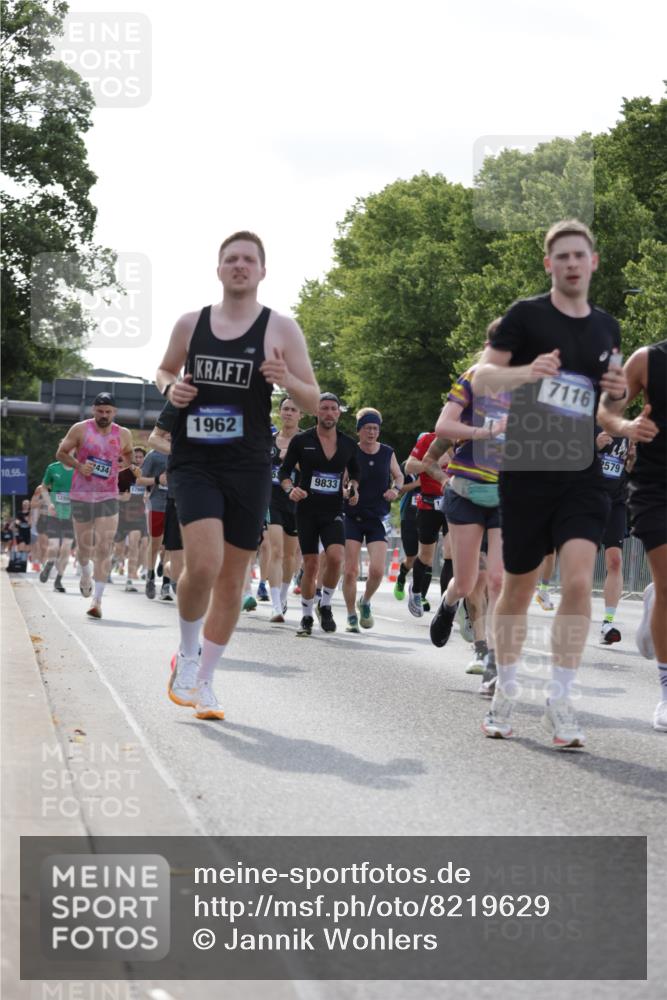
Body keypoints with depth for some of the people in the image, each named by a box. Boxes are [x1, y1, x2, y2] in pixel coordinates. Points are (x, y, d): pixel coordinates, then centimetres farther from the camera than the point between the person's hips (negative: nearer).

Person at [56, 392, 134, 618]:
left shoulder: (123, 435, 3)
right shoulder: (80, 429, -2)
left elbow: (129, 455, 21)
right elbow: (61, 453, 5)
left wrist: (125, 463, -1)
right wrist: (78, 465, -13)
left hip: (108, 497, 0)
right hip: (81, 495, 0)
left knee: (104, 548, -11)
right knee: (84, 546, 11)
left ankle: (97, 600, -11)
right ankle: (85, 574, 46)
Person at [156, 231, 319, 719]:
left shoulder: (281, 328, 0)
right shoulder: (191, 323, 5)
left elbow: (313, 402, 2)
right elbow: (165, 370, 22)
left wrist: (287, 380, -20)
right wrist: (170, 389, -1)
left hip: (249, 468, 1)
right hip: (194, 462, -1)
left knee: (232, 578, 7)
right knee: (203, 564, -20)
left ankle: (203, 680, 22)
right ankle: (187, 655, 6)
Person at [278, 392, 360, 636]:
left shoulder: (348, 444, 5)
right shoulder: (301, 440, -2)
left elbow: (355, 472, 22)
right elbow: (284, 471, 4)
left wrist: (352, 489, 2)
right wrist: (290, 489, -15)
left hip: (333, 512, 1)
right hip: (306, 511, -1)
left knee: (335, 557, -21)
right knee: (310, 565, 0)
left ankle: (325, 605, 2)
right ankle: (306, 617, 18)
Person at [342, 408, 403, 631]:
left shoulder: (387, 453, 3)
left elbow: (398, 476, 19)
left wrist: (395, 489, -2)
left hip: (377, 519, 2)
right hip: (352, 518, -2)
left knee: (377, 570, -11)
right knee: (350, 571, -6)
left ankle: (365, 602, 19)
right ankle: (352, 616, 11)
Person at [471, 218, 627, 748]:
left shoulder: (607, 328, 11)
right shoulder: (527, 315, -3)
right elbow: (481, 377, -7)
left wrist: (618, 391, 0)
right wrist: (526, 371, -27)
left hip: (582, 474, 2)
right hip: (526, 468, -2)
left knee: (578, 581, -14)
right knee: (518, 587, 7)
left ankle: (560, 703, -6)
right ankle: (505, 694, 25)